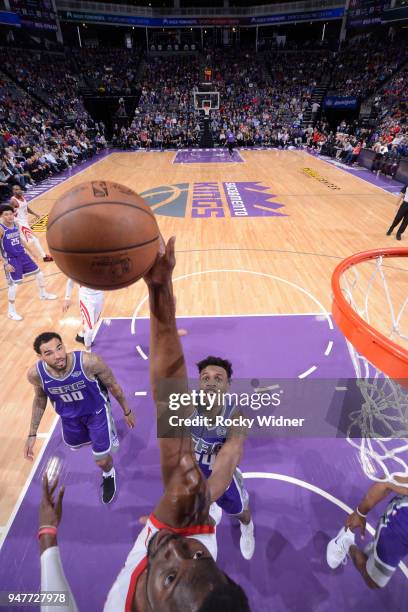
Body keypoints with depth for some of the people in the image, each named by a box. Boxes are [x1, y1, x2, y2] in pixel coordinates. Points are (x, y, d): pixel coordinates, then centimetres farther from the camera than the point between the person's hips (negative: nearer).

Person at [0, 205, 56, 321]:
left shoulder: (16, 224, 2)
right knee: (14, 285, -5)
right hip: (11, 260, -7)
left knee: (39, 273, 15)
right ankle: (11, 312, 11)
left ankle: (43, 294, 42)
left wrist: (30, 251, 22)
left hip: (22, 255, 7)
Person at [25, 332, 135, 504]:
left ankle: (109, 476, 41)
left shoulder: (89, 362, -40)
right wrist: (32, 434, 0)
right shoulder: (35, 374, -29)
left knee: (102, 460, 2)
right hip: (69, 415, 4)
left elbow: (113, 385, -20)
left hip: (97, 410, -3)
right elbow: (40, 399, -3)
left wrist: (127, 411, -6)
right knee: (74, 445, 30)